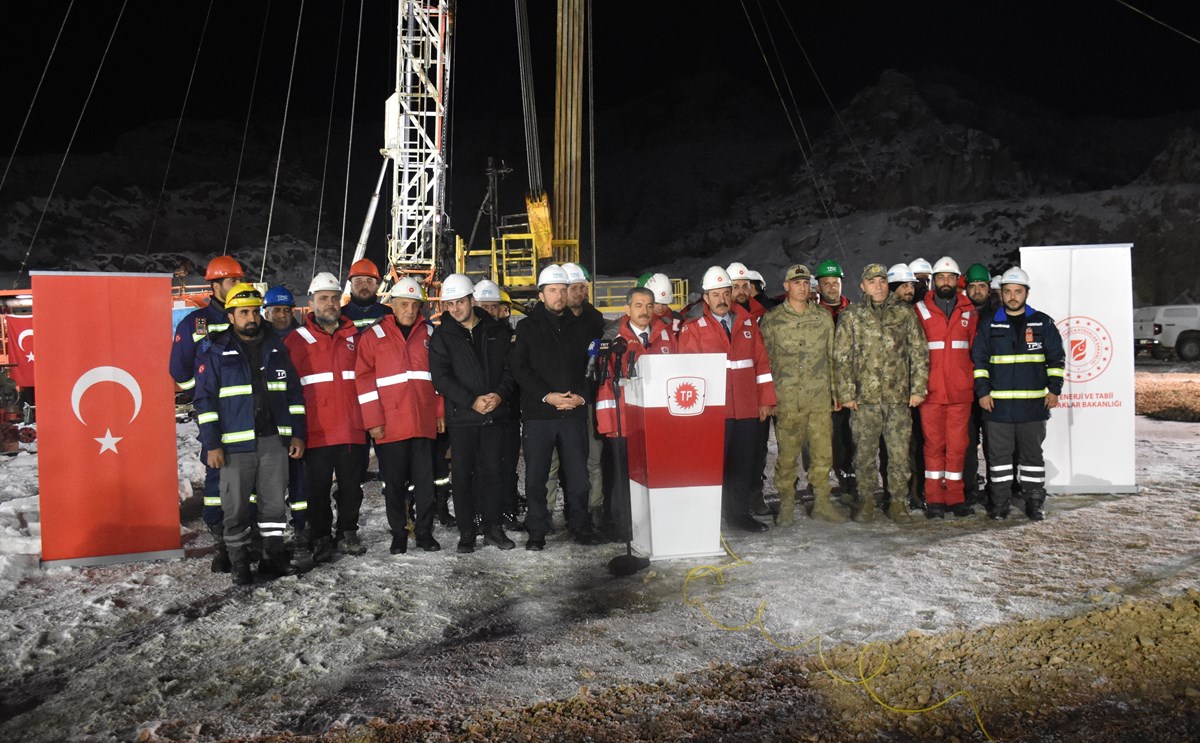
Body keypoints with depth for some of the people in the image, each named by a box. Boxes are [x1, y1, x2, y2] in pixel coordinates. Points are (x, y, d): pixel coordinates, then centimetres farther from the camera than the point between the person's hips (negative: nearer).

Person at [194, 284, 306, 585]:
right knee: (236, 507, 2)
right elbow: (205, 400, -2)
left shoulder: (276, 348, 11)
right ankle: (239, 563, 15)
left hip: (274, 440, 3)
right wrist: (212, 444, -8)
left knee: (274, 502, 9)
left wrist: (298, 434, 7)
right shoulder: (217, 352, 1)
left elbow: (294, 393, 13)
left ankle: (274, 556, 20)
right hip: (236, 444, -3)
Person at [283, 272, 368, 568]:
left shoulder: (354, 336, 10)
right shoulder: (297, 340, 1)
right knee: (318, 489, 4)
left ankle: (348, 533, 28)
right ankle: (320, 539, 19)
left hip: (353, 429, 3)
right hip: (317, 432, -3)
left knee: (352, 486, 12)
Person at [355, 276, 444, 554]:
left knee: (425, 481, 6)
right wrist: (373, 421, -8)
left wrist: (440, 412, 9)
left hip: (424, 423, 2)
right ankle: (398, 535, 19)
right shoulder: (373, 335, 1)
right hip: (389, 426, -2)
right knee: (394, 484, 7)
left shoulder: (429, 334, 10)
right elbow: (364, 379, -3)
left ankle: (424, 532, 18)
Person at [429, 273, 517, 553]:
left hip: (495, 414, 2)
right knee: (462, 475, 3)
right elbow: (440, 377, -7)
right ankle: (466, 533, 13)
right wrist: (472, 401, -16)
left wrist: (500, 394, -12)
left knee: (492, 471, 7)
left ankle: (493, 528, 18)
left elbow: (510, 367, 6)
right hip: (461, 417, -1)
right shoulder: (442, 336, 2)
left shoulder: (497, 331, 8)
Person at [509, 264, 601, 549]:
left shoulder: (579, 327, 13)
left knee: (577, 472, 5)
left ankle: (580, 525, 18)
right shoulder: (527, 327, 5)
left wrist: (581, 396, -6)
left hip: (574, 412, 2)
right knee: (536, 475, 2)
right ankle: (537, 530, 12)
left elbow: (591, 366, 11)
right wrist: (546, 396, -14)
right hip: (537, 413, -2)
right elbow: (519, 368, -4)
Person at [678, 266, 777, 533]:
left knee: (743, 463, 11)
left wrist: (766, 400, 7)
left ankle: (739, 513, 23)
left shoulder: (748, 324, 12)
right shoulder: (693, 328, 0)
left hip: (747, 409, 4)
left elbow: (762, 363, 12)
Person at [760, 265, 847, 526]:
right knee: (787, 455, 1)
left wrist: (836, 391, 12)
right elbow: (764, 361, 3)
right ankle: (786, 505, 14)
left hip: (820, 399, 3)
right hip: (787, 401, -3)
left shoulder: (823, 318, 11)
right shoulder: (771, 320, 2)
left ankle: (822, 503, 18)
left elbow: (832, 357, 16)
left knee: (823, 453, 5)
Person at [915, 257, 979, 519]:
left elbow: (975, 348, 13)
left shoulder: (969, 311, 10)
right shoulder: (920, 310, 3)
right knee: (933, 444, 2)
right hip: (931, 389, -2)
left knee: (957, 445, 5)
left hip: (960, 390, 2)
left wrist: (972, 379, 5)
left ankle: (956, 497, 15)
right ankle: (934, 500, 9)